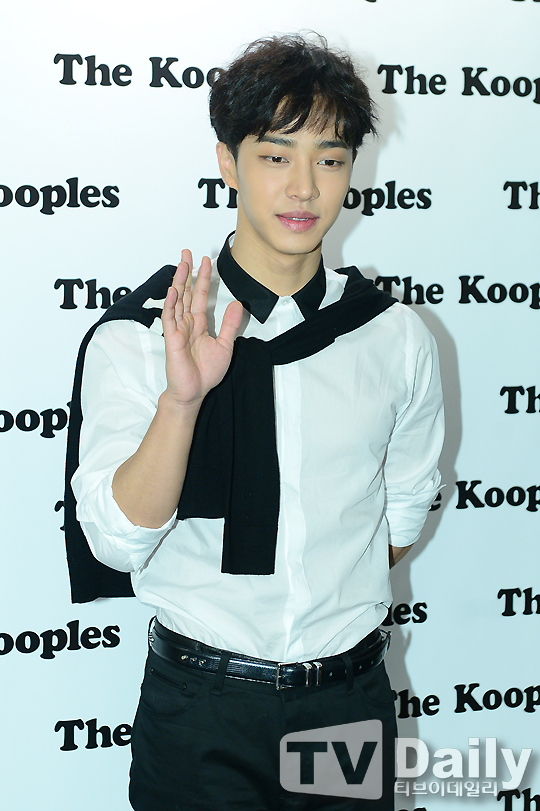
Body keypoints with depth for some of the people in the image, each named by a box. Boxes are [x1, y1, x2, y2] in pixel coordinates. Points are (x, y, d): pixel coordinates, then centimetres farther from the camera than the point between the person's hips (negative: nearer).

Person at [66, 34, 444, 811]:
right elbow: (117, 541, -18)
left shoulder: (397, 338, -3)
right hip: (200, 713, -2)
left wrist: (335, 615, 8)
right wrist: (182, 397, -30)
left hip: (352, 696, 3)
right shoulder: (136, 334, -11)